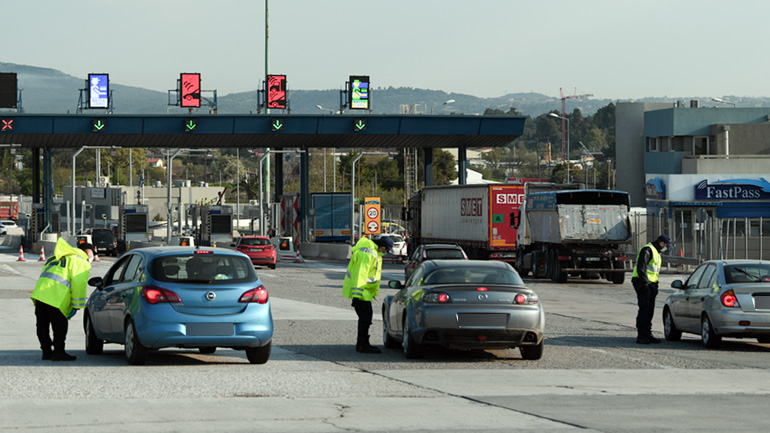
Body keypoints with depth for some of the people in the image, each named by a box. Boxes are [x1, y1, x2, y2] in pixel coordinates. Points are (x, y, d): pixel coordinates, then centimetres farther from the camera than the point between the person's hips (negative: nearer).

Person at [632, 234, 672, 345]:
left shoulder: (656, 253, 21)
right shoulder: (647, 250, -12)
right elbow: (641, 268, -20)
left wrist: (655, 286, 22)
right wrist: (645, 283, -23)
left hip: (650, 284, 10)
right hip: (643, 284, -10)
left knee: (650, 310, 9)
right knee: (644, 309, -13)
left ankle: (647, 334, 15)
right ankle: (641, 336, -13)